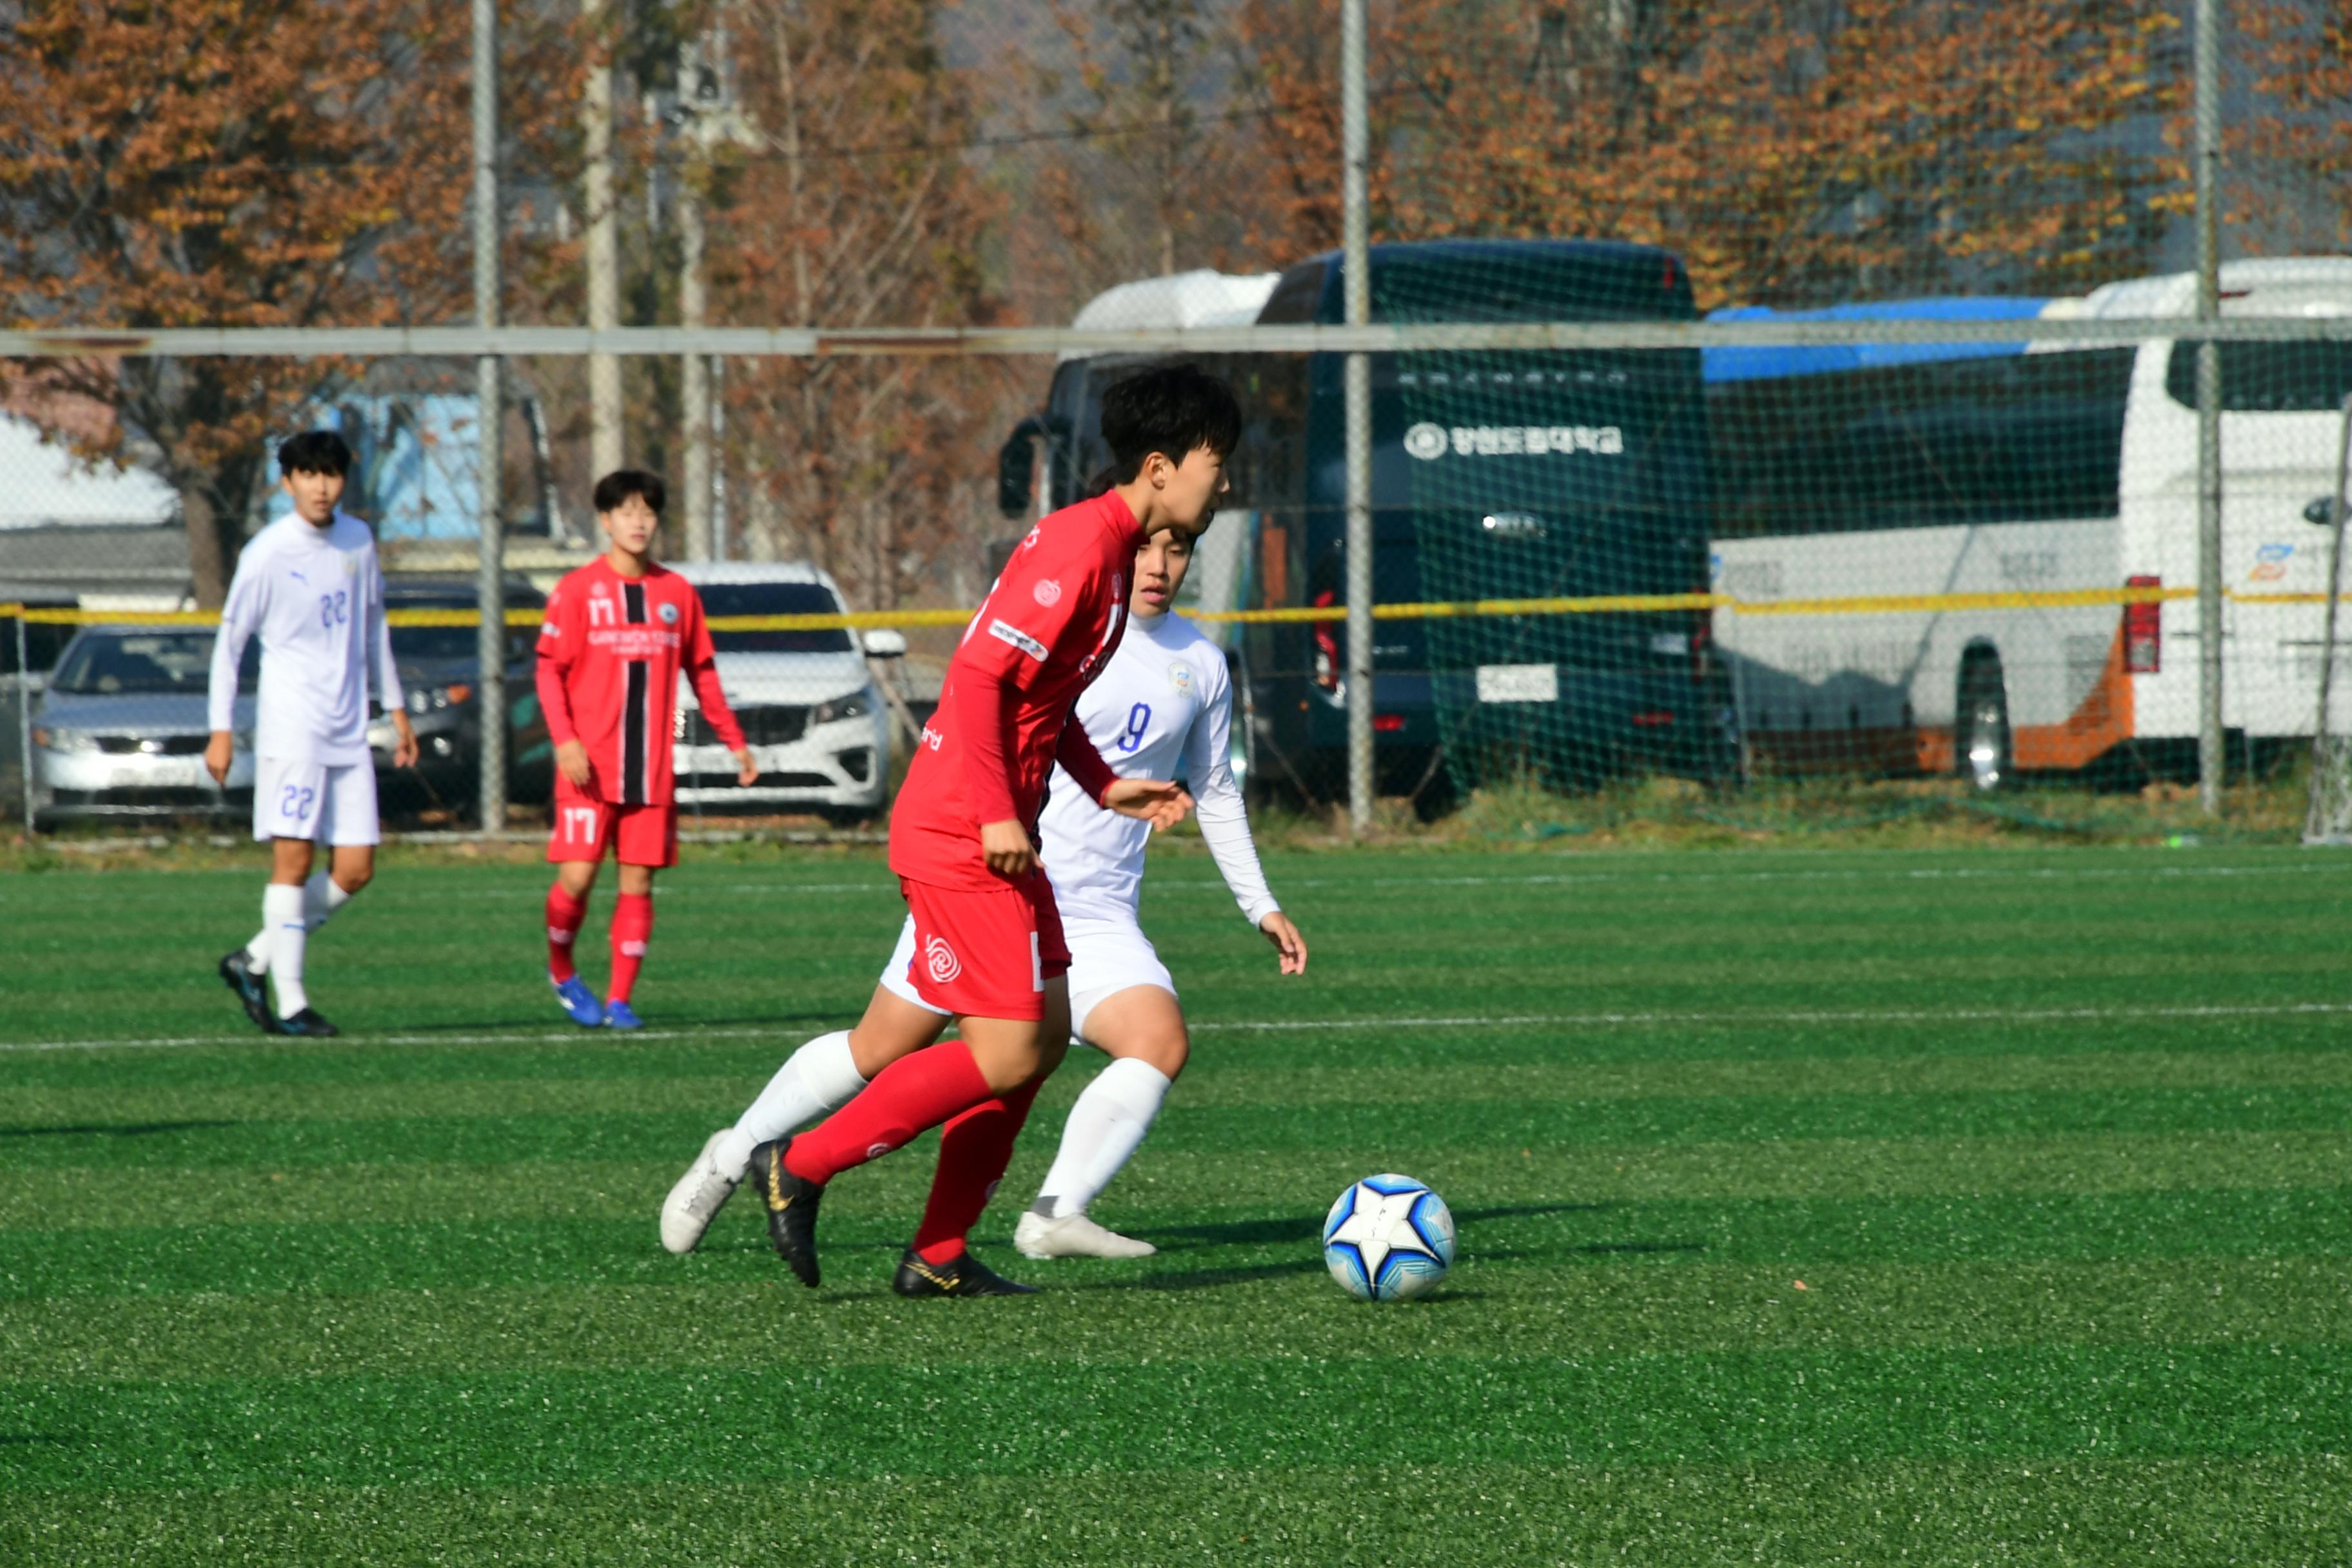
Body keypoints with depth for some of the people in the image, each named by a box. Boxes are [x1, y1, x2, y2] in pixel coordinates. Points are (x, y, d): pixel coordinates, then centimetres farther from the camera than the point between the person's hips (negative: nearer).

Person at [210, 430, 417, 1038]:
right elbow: (229, 642, -2)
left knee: (354, 870, 2)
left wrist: (396, 709, 22)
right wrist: (221, 730, -5)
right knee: (294, 860, -10)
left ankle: (254, 960, 16)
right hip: (290, 730, -6)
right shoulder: (267, 554, -8)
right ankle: (290, 1004, -7)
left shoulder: (358, 540, 9)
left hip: (349, 735, 6)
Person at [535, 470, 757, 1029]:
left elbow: (702, 672, 19)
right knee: (577, 877, -9)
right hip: (590, 770, -3)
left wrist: (734, 741, 19)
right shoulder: (577, 591, 0)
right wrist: (565, 740, -15)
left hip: (652, 772, 3)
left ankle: (620, 999, 8)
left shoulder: (678, 594, 10)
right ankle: (562, 971, 17)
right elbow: (549, 670, -2)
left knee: (638, 883, 1)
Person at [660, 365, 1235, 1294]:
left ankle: (939, 1255, 12)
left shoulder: (1111, 548, 15)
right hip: (964, 833, -10)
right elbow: (979, 676, -23)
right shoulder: (1081, 546, -17)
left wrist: (1107, 789, 14)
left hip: (992, 830, 10)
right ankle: (800, 1165, -3)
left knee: (1044, 1033, 9)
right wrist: (996, 815, -23)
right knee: (1011, 1052, -11)